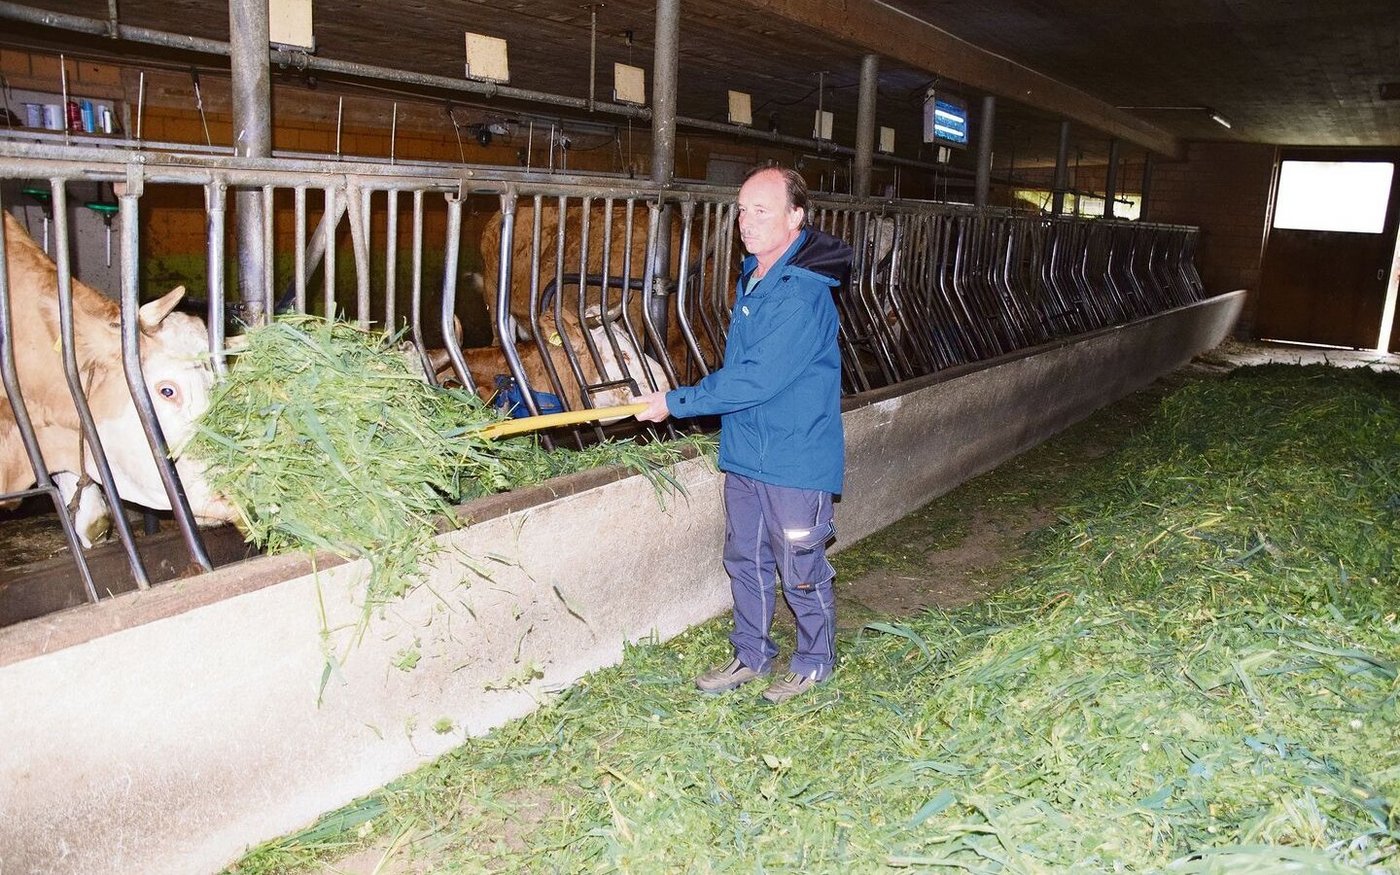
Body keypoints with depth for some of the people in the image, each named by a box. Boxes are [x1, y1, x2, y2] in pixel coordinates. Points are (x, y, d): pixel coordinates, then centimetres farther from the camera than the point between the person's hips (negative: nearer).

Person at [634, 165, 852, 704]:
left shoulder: (803, 294, -23)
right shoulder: (753, 276, 8)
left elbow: (757, 379, -25)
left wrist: (677, 402, -19)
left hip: (796, 460, -9)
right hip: (744, 450, 9)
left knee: (801, 569, 7)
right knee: (745, 561, 18)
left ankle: (814, 663, 28)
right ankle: (751, 656, 35)